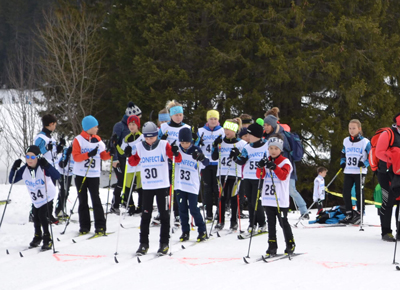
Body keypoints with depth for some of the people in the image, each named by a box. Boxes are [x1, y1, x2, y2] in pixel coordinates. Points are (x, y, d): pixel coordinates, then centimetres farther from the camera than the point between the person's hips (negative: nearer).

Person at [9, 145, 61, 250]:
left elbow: (57, 176, -37)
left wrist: (47, 166, -48)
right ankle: (38, 236, 34)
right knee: (36, 217, 11)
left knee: (43, 215, -16)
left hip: (47, 196, -5)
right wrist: (14, 169, -20)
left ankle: (47, 239, -4)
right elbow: (12, 180, -4)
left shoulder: (43, 168, -24)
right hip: (35, 199, 5)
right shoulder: (24, 170, -10)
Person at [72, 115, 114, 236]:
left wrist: (110, 153, -11)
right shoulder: (78, 140, -4)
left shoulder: (98, 141, 8)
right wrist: (88, 155, -24)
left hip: (94, 175, 1)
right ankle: (84, 226, 11)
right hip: (81, 175, -1)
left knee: (96, 199, -7)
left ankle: (100, 227, -8)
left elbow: (103, 156, 9)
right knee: (83, 201, 5)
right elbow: (76, 157, -12)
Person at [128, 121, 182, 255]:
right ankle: (143, 243, 9)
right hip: (147, 187, 2)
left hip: (162, 185, -2)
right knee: (145, 215, 3)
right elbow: (133, 163, 10)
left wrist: (176, 153, -27)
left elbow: (178, 160, -6)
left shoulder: (164, 145, -6)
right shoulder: (139, 147, 1)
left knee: (164, 214, 3)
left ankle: (164, 243, 10)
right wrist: (130, 155, -9)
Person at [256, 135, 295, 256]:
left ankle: (290, 245, 11)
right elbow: (259, 175, 2)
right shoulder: (267, 161, 11)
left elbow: (283, 176, -17)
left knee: (283, 222, 0)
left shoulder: (285, 162, -3)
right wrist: (260, 167, -19)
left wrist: (274, 167, -32)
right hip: (268, 199, 5)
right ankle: (272, 247, 11)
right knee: (271, 223, 7)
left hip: (281, 199, -5)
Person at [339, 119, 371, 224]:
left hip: (360, 172, -5)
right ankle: (349, 214, 8)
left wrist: (364, 164, -17)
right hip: (348, 172, 5)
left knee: (359, 193, -2)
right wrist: (342, 163, 7)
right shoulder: (346, 141, 11)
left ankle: (359, 214, 5)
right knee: (346, 192, 0)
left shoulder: (365, 142, -5)